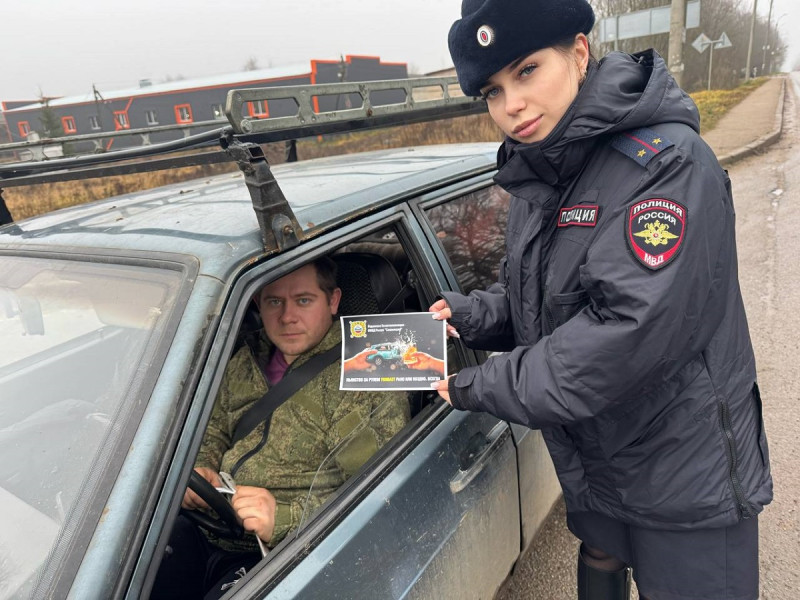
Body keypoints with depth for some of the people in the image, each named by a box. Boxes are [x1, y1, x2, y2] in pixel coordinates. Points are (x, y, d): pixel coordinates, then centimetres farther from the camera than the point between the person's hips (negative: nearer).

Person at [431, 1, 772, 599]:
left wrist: (486, 386, -24)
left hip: (687, 471, -6)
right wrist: (474, 315, -10)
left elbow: (630, 328, -32)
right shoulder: (538, 175, 1)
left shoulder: (666, 162, -24)